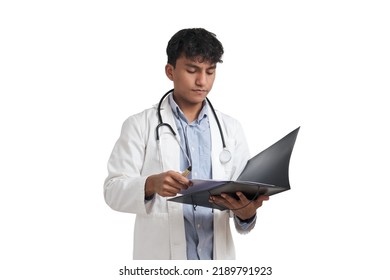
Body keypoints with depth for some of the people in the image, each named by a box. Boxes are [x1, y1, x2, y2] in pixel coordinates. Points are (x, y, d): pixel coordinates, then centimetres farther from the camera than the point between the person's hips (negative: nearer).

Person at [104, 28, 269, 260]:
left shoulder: (231, 129, 8)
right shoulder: (140, 125, 0)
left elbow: (245, 193, 4)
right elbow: (114, 190, -6)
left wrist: (246, 210, -18)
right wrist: (151, 184, -26)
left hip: (218, 257, 3)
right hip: (161, 259, -2)